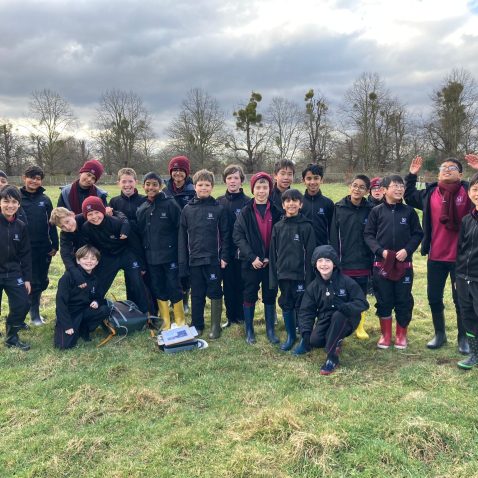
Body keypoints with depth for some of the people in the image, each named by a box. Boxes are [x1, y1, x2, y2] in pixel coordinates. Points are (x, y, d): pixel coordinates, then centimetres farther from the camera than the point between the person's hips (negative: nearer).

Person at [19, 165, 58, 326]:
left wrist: (55, 244, 2)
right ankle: (34, 313, 17)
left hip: (44, 247, 3)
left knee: (43, 281, 10)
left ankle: (33, 302, 34)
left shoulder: (45, 199, 5)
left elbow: (51, 223, 6)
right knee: (32, 281, 2)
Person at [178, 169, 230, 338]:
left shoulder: (219, 208, -2)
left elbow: (225, 234, -1)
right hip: (194, 259, 2)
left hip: (213, 259, -2)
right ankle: (197, 325, 23)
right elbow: (183, 236, 5)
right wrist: (183, 261, 2)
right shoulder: (187, 209, 4)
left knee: (215, 293, 5)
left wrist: (224, 257, -7)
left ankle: (215, 326, 16)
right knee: (196, 294, 11)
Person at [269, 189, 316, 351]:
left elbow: (310, 254, -7)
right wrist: (273, 278, 2)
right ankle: (290, 336, 26)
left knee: (301, 307, 4)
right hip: (283, 274, 4)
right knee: (286, 306, 12)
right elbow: (273, 254, 5)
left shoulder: (306, 226, -5)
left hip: (300, 275, -3)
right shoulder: (278, 227, 5)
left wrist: (309, 278, -11)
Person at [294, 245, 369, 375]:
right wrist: (305, 334, -15)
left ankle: (332, 357, -26)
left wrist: (343, 307, -32)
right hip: (325, 320, 3)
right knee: (315, 341, -25)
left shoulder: (346, 281, -12)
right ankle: (335, 341, 12)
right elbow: (306, 311, -1)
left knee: (337, 315, -36)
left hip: (345, 320, -3)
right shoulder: (313, 286, -2)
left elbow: (362, 303, -13)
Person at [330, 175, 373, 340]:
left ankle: (360, 326, 27)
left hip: (363, 263, 1)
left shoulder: (370, 210, 0)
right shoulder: (339, 208, -2)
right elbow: (333, 235, -2)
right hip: (343, 263, -1)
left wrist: (373, 261, 0)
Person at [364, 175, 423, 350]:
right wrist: (380, 251, -14)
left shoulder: (409, 211, 3)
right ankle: (386, 334, 21)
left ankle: (401, 335, 22)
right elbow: (368, 235, 0)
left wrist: (407, 250, -12)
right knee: (384, 300, 7)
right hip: (381, 263, 0)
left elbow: (417, 234, 4)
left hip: (404, 263, 1)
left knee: (404, 300, 6)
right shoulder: (377, 211, 0)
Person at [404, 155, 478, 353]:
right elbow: (409, 197, 21)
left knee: (461, 299, 8)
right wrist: (412, 175, 10)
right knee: (434, 297, 12)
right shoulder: (430, 193, 5)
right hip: (435, 256, 3)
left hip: (461, 256, -3)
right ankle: (439, 334, 30)